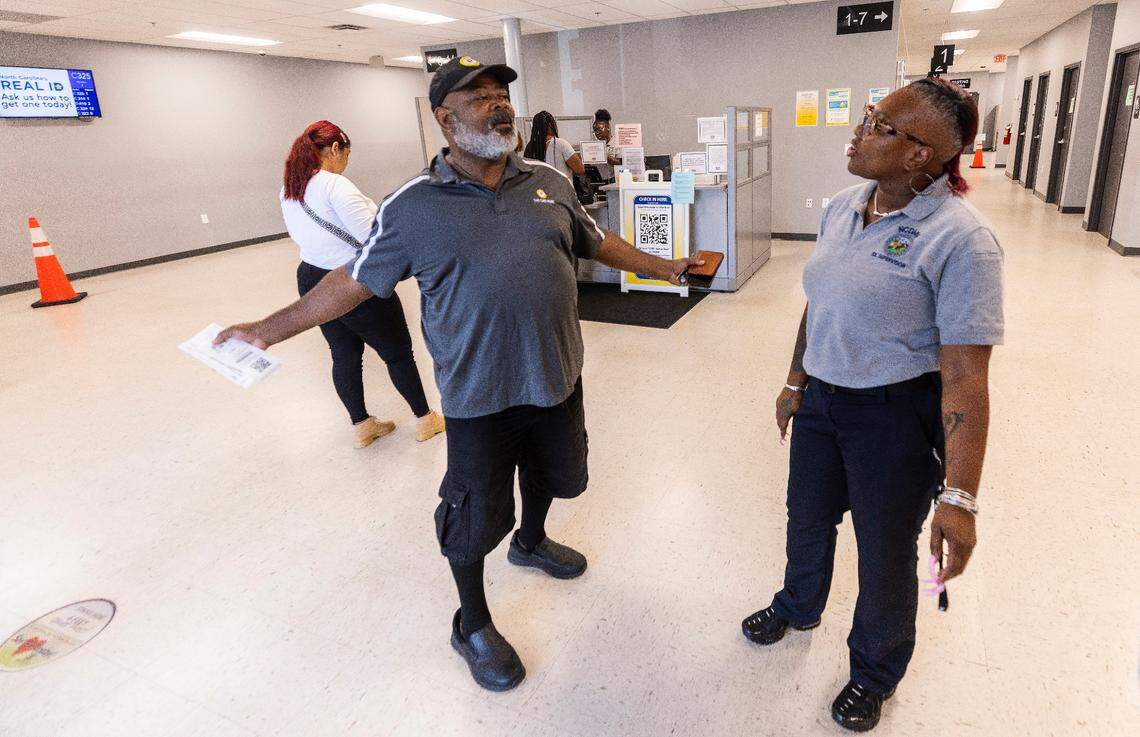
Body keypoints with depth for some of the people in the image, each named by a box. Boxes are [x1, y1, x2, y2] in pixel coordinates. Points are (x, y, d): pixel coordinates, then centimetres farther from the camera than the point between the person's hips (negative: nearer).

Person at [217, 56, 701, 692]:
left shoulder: (550, 182, 3)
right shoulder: (413, 207, -8)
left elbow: (597, 241, 15)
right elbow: (355, 281, -2)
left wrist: (662, 269, 18)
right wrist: (268, 329, -3)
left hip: (558, 377, 5)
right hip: (481, 395, -4)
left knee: (553, 474, 26)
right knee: (476, 517, 8)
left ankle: (532, 540, 58)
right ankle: (473, 624, 33)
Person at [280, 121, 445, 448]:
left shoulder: (288, 190, 6)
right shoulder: (335, 185, -21)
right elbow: (373, 235, -23)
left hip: (311, 281, 8)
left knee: (344, 354, 18)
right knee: (398, 352, 8)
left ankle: (361, 425, 30)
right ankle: (425, 419, 23)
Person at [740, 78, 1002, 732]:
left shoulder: (959, 239, -23)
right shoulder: (843, 209, -1)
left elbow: (966, 378, -24)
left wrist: (960, 498, -23)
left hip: (895, 414, -6)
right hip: (824, 398, 6)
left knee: (885, 549, 15)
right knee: (808, 518, 25)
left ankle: (875, 671, 45)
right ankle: (799, 606, 57)